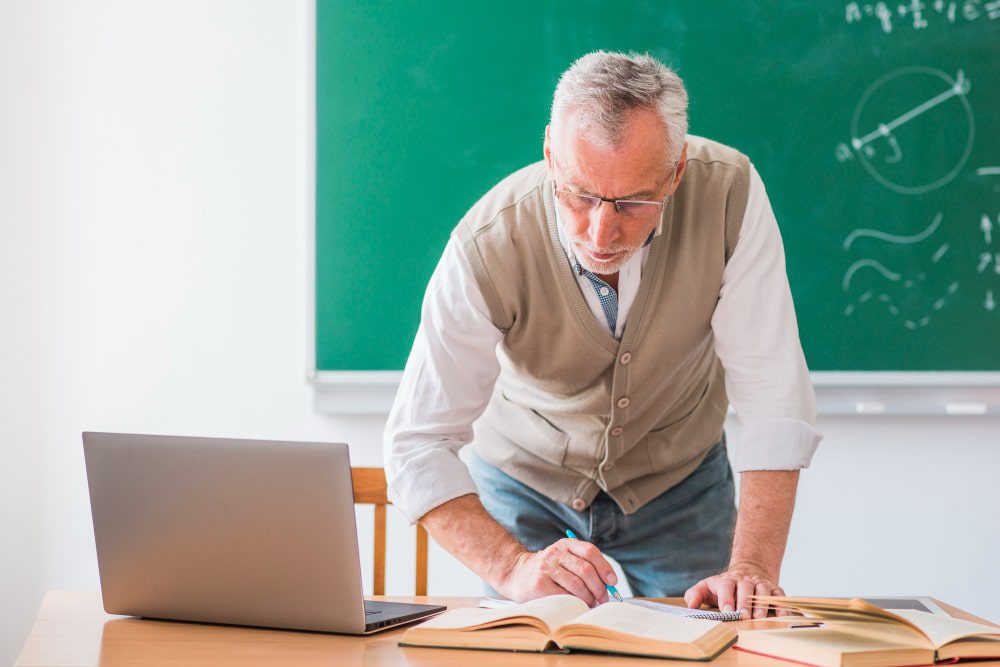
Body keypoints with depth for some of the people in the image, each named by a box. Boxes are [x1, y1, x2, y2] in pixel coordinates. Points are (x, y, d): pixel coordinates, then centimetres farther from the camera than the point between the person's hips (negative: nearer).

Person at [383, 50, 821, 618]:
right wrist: (513, 567, -42)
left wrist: (754, 568, -36)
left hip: (679, 480, 1)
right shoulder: (486, 247, -32)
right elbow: (418, 444, -28)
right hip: (526, 480, 0)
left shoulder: (729, 193, -29)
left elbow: (773, 397, -27)